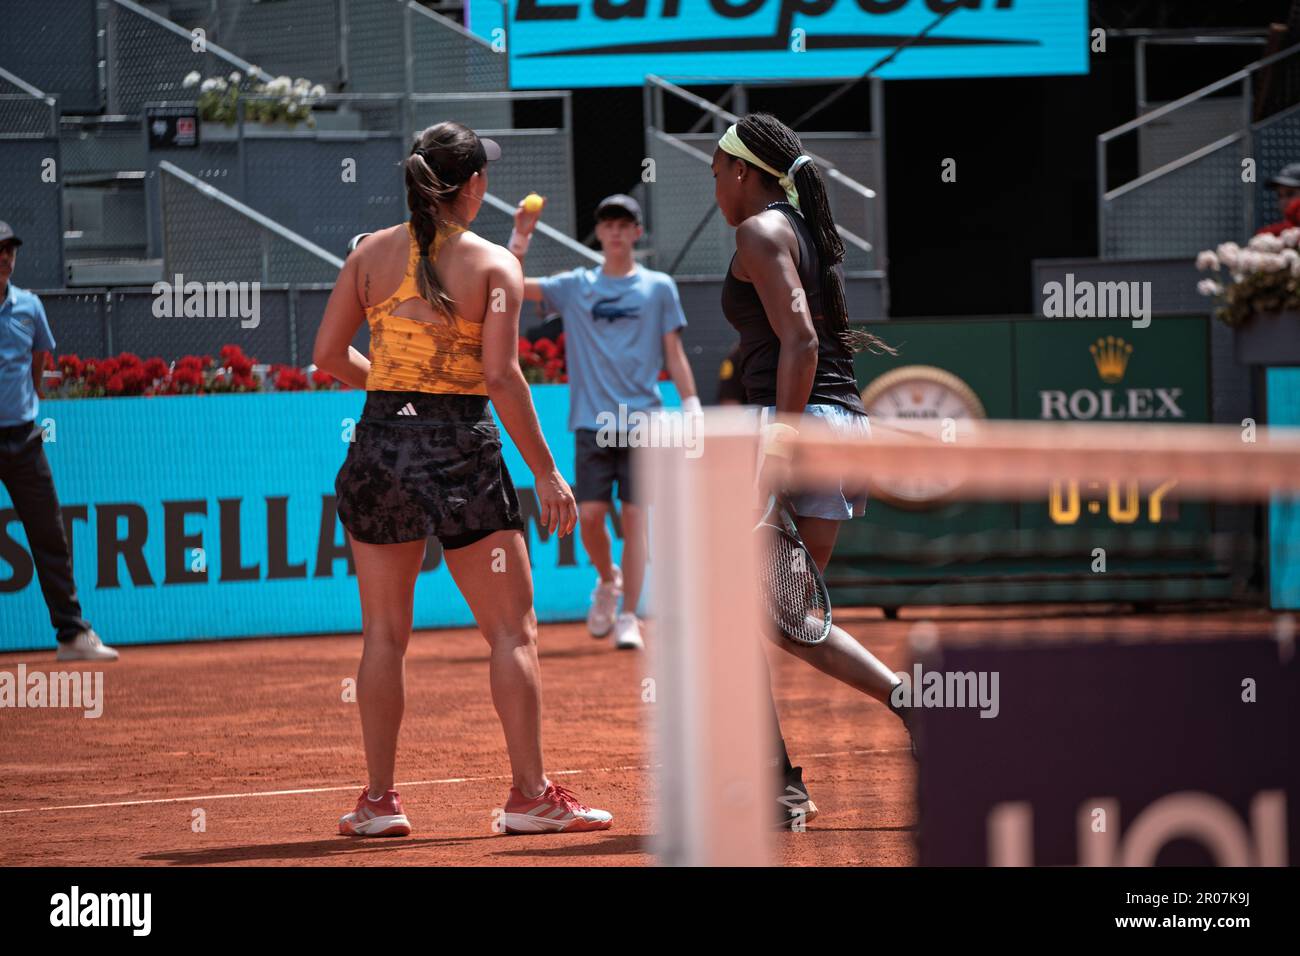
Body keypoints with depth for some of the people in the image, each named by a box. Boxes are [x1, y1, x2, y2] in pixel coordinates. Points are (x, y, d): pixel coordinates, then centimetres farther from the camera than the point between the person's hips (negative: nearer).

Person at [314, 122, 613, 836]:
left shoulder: (371, 253, 5)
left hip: (380, 441, 4)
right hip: (461, 450, -4)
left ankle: (379, 799, 10)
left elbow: (329, 354, 5)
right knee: (512, 631, 3)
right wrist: (546, 472, -9)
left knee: (384, 635, 11)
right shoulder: (493, 265, -6)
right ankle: (531, 796, -1)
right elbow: (501, 376, -13)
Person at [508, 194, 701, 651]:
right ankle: (608, 579, 26)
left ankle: (628, 618, -4)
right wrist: (520, 239, -11)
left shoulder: (659, 287, 8)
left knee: (635, 515, -6)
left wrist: (692, 411, -1)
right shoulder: (576, 286, 10)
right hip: (592, 422, 1)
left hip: (642, 420, -1)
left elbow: (674, 355, 7)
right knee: (590, 515, -4)